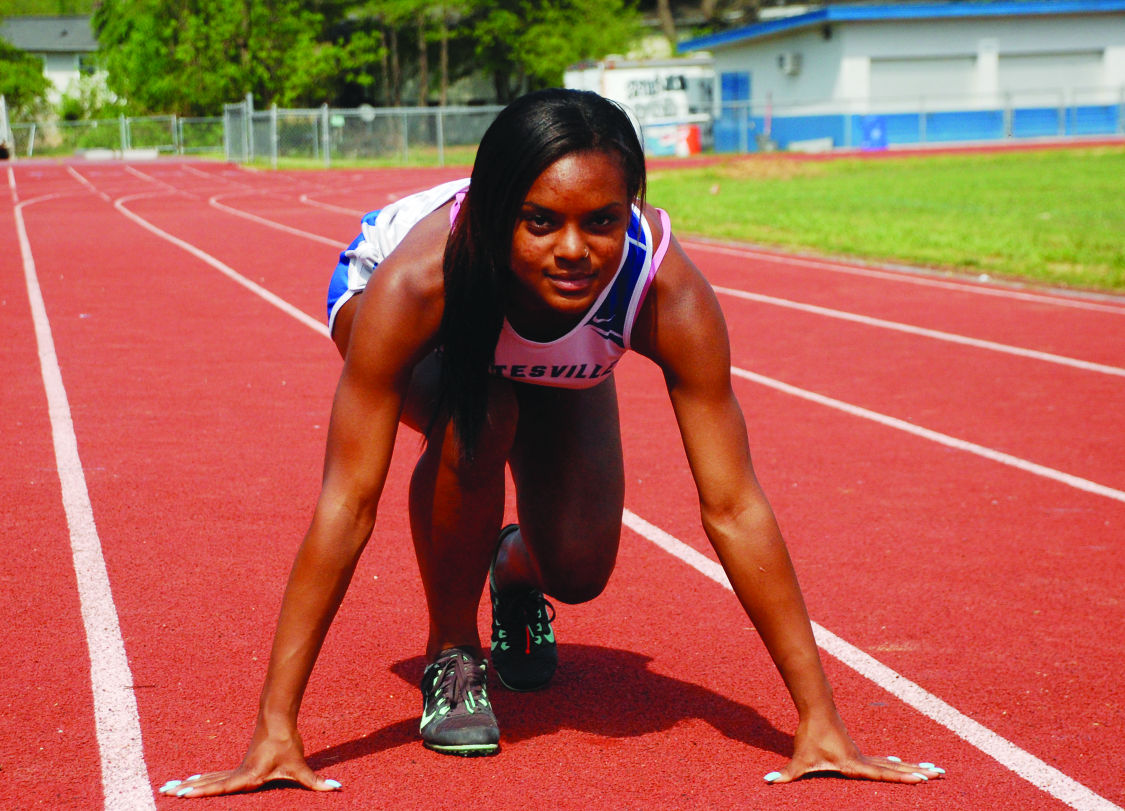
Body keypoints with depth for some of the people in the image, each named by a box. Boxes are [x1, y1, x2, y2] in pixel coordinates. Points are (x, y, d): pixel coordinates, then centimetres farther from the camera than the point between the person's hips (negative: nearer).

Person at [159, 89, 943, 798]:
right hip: (429, 327, -2)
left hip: (556, 366, 2)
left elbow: (733, 509, -35)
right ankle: (450, 653, -8)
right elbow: (347, 505, -43)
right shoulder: (419, 279, -45)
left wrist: (821, 725, -34)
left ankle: (515, 572, 29)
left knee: (578, 572, -10)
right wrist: (276, 730, -43)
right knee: (474, 424, -35)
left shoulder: (666, 291, -40)